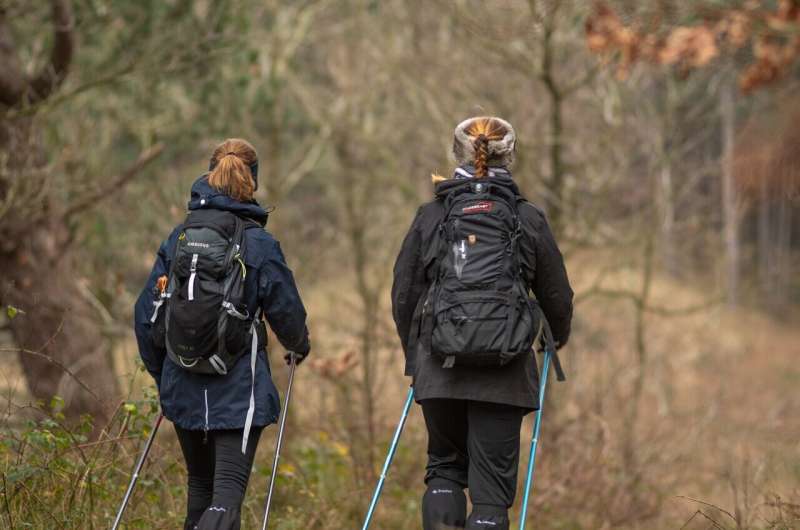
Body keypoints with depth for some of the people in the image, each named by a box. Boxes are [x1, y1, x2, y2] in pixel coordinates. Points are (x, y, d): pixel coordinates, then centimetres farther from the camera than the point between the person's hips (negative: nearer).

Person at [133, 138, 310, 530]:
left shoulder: (178, 237, 3)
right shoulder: (259, 244, -8)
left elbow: (146, 314, 6)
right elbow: (287, 312, -3)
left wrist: (161, 373, 20)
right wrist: (299, 347, 20)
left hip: (183, 389, 4)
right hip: (238, 390, -4)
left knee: (201, 485, 20)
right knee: (228, 491, -7)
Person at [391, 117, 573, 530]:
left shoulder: (431, 216, 5)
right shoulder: (528, 219, 3)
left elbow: (402, 295, 9)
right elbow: (557, 295, 11)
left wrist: (413, 353, 26)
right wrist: (559, 337, 33)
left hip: (439, 369, 1)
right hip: (504, 372, -1)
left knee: (444, 467, 20)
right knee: (492, 481, 4)